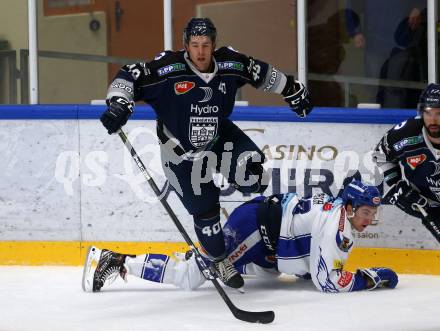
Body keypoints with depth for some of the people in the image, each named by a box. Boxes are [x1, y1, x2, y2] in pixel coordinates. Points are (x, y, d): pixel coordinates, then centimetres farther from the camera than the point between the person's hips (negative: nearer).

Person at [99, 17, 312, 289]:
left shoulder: (230, 64, -14)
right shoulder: (168, 68, -26)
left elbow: (263, 73, 3)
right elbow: (130, 77, -24)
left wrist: (294, 91, 13)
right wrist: (119, 104, -41)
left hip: (219, 137, 3)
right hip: (181, 150, -3)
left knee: (253, 170, -22)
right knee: (205, 208, -3)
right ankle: (219, 260, 21)